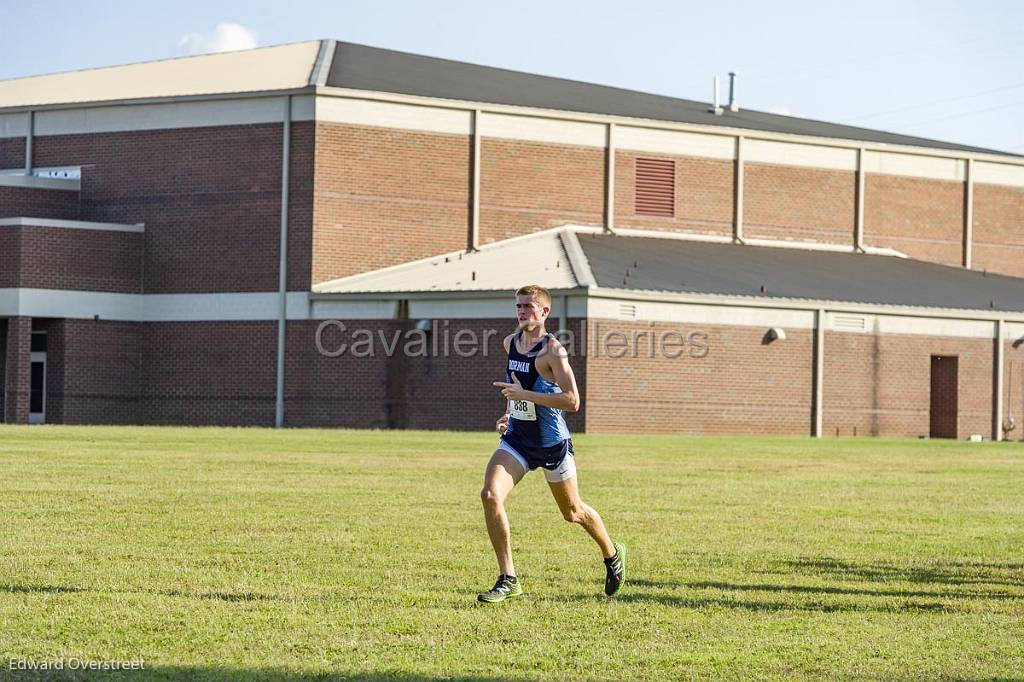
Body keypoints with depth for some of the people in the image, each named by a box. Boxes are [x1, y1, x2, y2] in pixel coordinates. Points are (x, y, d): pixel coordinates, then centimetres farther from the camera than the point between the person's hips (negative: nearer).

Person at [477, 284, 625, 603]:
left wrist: (525, 395, -29)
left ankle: (612, 555, 43)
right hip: (516, 439, 5)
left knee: (573, 511, 12)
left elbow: (572, 401, -27)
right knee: (490, 495, -17)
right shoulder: (510, 343, 4)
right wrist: (509, 412, 10)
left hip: (551, 443, -5)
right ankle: (508, 580, -11)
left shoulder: (552, 350, -19)